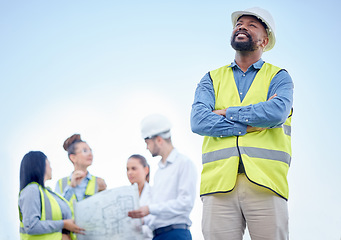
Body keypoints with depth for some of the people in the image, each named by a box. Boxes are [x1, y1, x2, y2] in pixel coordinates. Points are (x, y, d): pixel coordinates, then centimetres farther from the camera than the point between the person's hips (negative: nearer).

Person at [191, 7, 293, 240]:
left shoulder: (278, 77, 14)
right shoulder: (212, 79, 19)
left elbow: (277, 112, -9)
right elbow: (198, 121, 0)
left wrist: (227, 113, -1)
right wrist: (252, 124, -5)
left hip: (265, 184, -1)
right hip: (219, 184, 1)